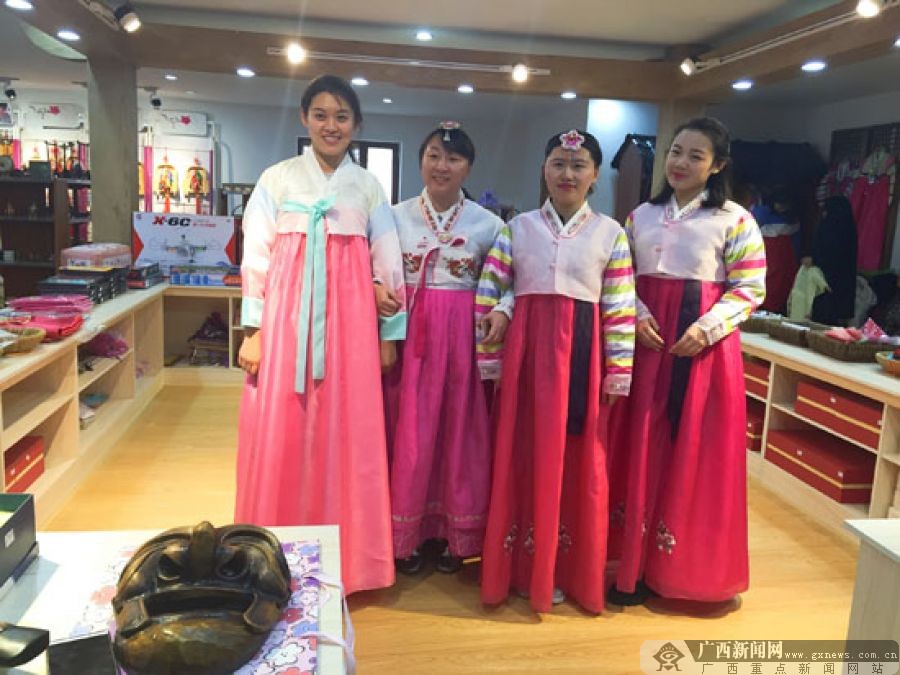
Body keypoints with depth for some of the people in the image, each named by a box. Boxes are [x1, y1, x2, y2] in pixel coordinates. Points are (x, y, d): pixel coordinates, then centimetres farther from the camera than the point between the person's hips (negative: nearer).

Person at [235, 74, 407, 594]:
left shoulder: (369, 186, 10)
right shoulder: (277, 179, 8)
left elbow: (389, 265, 10)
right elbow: (256, 258, 4)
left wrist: (390, 333, 7)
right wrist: (253, 330, -1)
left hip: (348, 322, 1)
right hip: (286, 320, 0)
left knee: (346, 435, 3)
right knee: (281, 437, 2)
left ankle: (342, 560, 19)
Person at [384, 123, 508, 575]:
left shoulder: (487, 223, 2)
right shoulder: (397, 216, 3)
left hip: (463, 335, 0)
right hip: (411, 333, 0)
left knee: (460, 430, 7)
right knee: (410, 431, 5)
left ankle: (456, 535, 23)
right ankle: (406, 534, 21)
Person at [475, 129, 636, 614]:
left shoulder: (611, 233, 5)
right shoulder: (517, 227, 6)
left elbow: (620, 309, 1)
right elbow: (490, 293, 4)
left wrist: (619, 374, -3)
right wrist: (489, 359, 0)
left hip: (582, 353, 0)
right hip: (527, 349, 1)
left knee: (576, 459, 5)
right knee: (525, 453, 6)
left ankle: (565, 570, 23)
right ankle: (523, 567, 21)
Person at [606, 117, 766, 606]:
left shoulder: (735, 220, -1)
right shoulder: (642, 215, 11)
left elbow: (750, 289, -3)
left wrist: (707, 327, -16)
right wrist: (636, 315, -8)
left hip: (702, 344, -3)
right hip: (646, 338, 4)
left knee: (695, 453, 2)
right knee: (641, 447, 6)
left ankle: (683, 566, 19)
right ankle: (636, 561, 20)